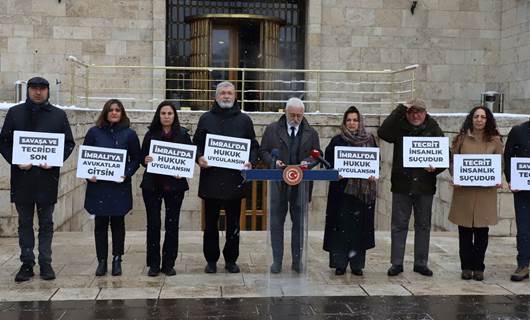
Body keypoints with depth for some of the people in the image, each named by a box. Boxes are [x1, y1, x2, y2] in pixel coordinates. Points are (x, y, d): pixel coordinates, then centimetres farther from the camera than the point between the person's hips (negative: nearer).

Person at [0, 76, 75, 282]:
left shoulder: (58, 115, 5)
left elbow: (69, 143, 6)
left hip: (47, 177, -1)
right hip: (22, 177, 1)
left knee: (46, 223, 6)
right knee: (25, 223, 8)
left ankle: (45, 263, 15)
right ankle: (27, 264, 16)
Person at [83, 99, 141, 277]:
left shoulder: (129, 134, 3)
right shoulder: (94, 132, 4)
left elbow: (136, 158, 5)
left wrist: (127, 174, -10)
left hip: (120, 187, 0)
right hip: (98, 186, 1)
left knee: (118, 222, 5)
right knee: (100, 223, 4)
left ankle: (117, 260, 14)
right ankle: (102, 260, 12)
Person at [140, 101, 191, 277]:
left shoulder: (183, 134, 3)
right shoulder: (151, 134, 6)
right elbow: (142, 158, 8)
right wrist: (145, 160, -15)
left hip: (175, 185, 0)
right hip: (152, 185, 0)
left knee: (172, 224, 4)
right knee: (153, 224, 1)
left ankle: (169, 264, 14)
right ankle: (153, 264, 10)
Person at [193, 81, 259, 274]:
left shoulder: (244, 120, 9)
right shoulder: (206, 119, 9)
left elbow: (254, 146, 10)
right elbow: (196, 143, 10)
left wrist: (251, 161, -8)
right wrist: (199, 157, -10)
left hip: (235, 180, 0)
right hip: (211, 179, 0)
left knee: (233, 225, 7)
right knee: (210, 224, 7)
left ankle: (231, 259, 19)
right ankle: (211, 260, 17)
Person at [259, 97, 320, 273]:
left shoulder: (311, 133, 8)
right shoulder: (272, 129, 5)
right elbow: (263, 151, 6)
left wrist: (307, 161, -11)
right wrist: (273, 161, -12)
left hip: (301, 184, 1)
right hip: (278, 183, -1)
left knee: (299, 223, 6)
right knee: (276, 222, 2)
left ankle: (297, 260, 16)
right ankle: (277, 260, 10)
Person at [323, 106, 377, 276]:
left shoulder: (370, 140, 10)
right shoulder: (337, 141, 6)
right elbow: (329, 162, 4)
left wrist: (373, 174, -8)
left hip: (363, 190, 1)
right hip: (342, 189, -1)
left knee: (360, 227, 2)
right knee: (341, 225, -2)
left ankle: (357, 264, 10)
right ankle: (339, 263, 5)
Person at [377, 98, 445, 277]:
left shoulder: (434, 130, 3)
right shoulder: (399, 128, 2)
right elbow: (382, 132, -19)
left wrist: (436, 168, -18)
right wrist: (400, 109, -16)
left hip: (425, 186, 1)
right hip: (401, 184, -1)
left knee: (423, 225, 10)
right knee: (399, 225, 4)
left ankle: (421, 263, 21)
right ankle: (396, 263, 11)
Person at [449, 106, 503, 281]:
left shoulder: (495, 141, 6)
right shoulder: (462, 138, 6)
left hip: (486, 192, 0)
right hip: (463, 190, 0)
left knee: (482, 232, 4)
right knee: (464, 232, 4)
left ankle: (478, 268, 16)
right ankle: (466, 267, 15)